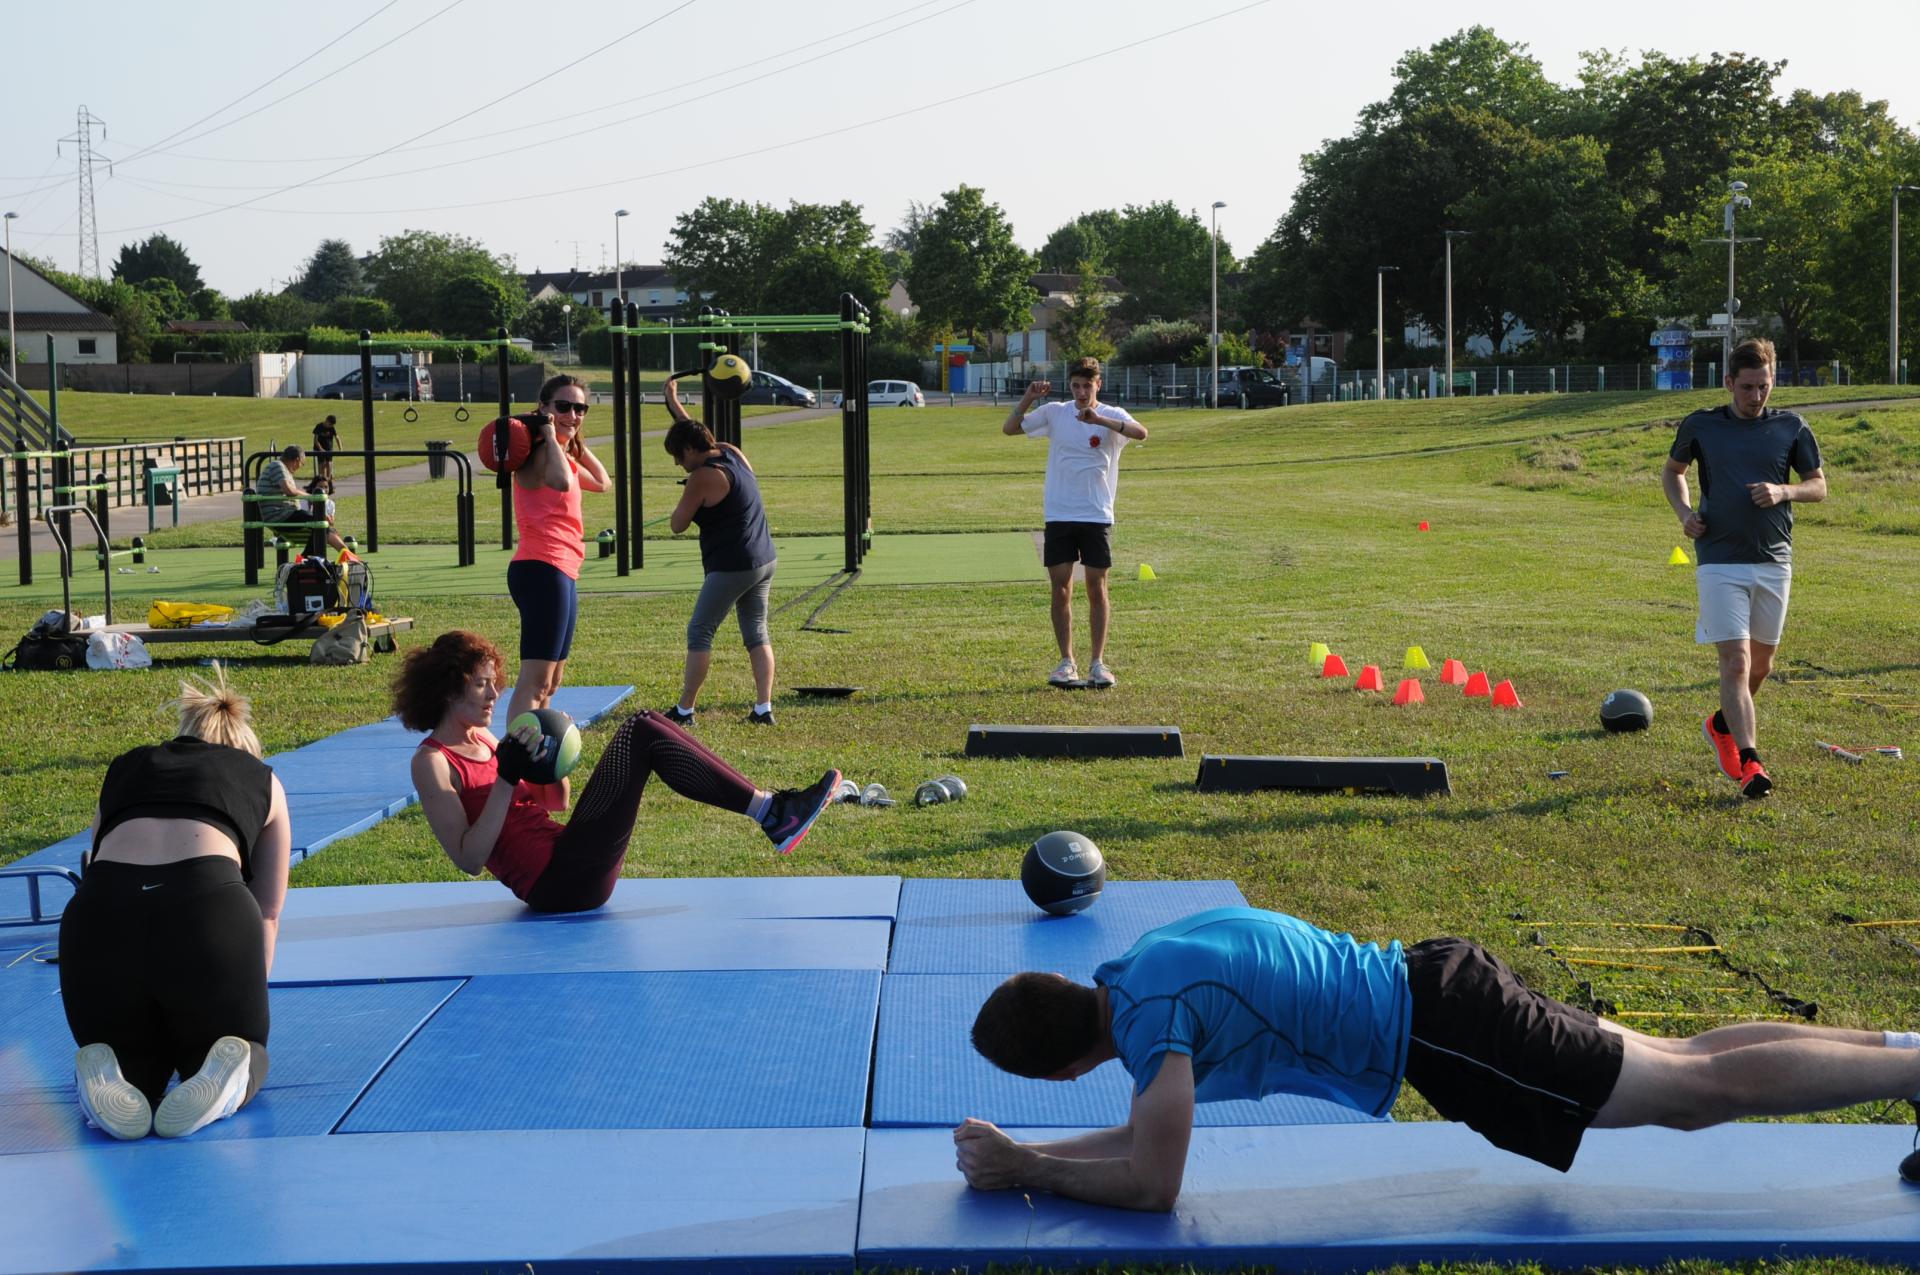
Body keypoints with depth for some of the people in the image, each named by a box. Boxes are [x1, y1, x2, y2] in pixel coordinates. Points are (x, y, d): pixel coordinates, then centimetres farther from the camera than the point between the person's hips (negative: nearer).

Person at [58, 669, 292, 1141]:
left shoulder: (124, 769, 33)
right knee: (245, 1049, 24)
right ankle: (228, 1076, -10)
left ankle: (105, 1080, -8)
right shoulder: (261, 777, 29)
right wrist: (246, 994, 39)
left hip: (98, 912, 2)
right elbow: (268, 912, 30)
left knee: (135, 1059, 27)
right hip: (209, 907, -2)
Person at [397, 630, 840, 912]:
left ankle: (770, 809, -8)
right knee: (639, 737, -17)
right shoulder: (433, 762, -6)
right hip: (558, 883, -9)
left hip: (565, 865, 9)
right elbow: (469, 860, -16)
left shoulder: (481, 740, 19)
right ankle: (768, 812, -17)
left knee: (646, 725, -1)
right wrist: (507, 778, -19)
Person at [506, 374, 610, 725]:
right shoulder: (540, 453, -11)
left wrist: (576, 443, 24)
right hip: (543, 568, -11)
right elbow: (562, 482, -32)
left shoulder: (565, 457, 20)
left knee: (551, 681, 18)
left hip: (561, 573, 11)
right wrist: (550, 434, -19)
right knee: (536, 679, -18)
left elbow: (601, 482, 33)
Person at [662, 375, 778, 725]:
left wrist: (686, 506, 12)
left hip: (731, 567, -9)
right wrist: (674, 401, 38)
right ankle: (764, 708, 4)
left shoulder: (703, 477, -15)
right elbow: (694, 433, 29)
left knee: (699, 633, -1)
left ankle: (685, 710, 2)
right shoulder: (732, 453, 8)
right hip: (765, 561, 9)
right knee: (757, 634, 9)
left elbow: (677, 525, -7)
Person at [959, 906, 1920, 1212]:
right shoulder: (1146, 964, 7)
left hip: (1440, 1034, -8)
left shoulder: (1149, 1012, -21)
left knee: (1708, 1086, 2)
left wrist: (1018, 1169, -10)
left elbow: (1150, 1183, -21)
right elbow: (1147, 1132, 17)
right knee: (1683, 1069, 17)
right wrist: (1019, 1149, 9)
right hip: (1431, 986, 8)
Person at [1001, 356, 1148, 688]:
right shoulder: (1054, 413, 5)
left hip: (1097, 516, -1)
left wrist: (1100, 419, -34)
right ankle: (1067, 662, 10)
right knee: (1061, 589, 1)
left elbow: (1140, 432, -22)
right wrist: (1028, 399, -10)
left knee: (1097, 588, 0)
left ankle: (1098, 662, 8)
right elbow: (1009, 428, 6)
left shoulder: (1112, 415, -1)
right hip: (1059, 515, 2)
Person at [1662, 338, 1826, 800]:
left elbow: (1819, 486, 9)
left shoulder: (1792, 427, 3)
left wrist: (1784, 492, -12)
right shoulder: (1700, 426, 1)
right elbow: (1672, 471, 18)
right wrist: (1684, 512, -1)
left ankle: (1724, 724, 41)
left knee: (1761, 661, 15)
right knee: (1735, 662, -13)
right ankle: (1749, 763, -14)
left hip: (1774, 562, 3)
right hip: (1720, 562, -3)